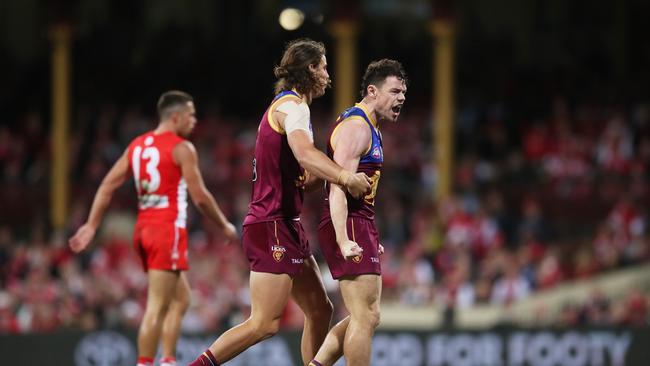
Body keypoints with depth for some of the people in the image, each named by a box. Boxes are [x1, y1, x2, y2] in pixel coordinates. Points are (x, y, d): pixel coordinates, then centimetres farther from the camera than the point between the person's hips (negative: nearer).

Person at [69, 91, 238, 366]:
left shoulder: (137, 145, 13)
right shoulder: (182, 149, -7)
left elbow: (107, 186, 9)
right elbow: (200, 197, -9)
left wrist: (91, 226, 10)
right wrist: (225, 226, 4)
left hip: (144, 229, 8)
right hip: (168, 229, -8)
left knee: (181, 299, 18)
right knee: (157, 307, -9)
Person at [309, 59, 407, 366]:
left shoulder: (368, 128, 20)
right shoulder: (356, 127, -13)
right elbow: (338, 188, -23)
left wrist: (370, 240, 30)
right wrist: (343, 241, -32)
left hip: (359, 226, 11)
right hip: (349, 227, -11)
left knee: (364, 317, 12)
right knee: (366, 317, -10)